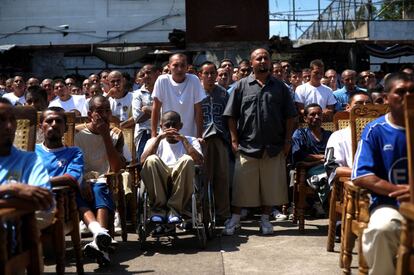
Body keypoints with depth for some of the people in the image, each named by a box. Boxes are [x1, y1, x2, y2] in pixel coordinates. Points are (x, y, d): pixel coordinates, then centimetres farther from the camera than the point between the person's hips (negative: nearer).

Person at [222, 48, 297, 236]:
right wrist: (234, 140, -3)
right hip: (247, 146, -1)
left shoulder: (280, 87, 9)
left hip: (274, 147, 2)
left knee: (271, 185, 7)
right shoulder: (242, 86, 5)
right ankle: (235, 220, 15)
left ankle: (265, 219, 21)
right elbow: (231, 116, 3)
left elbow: (289, 116, 8)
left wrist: (287, 141, 1)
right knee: (242, 185, 3)